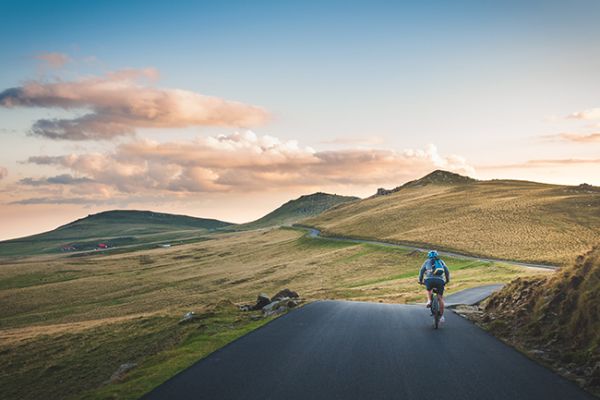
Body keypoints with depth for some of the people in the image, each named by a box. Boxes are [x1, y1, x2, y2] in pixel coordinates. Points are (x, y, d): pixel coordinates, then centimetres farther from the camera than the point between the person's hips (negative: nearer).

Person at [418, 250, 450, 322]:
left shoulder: (427, 261, 23)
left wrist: (420, 280, 31)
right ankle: (442, 316, 4)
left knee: (429, 290, 32)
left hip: (430, 280, -1)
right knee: (440, 297, 10)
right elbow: (447, 272, 26)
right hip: (440, 280, 1)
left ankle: (429, 301, 6)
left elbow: (421, 271, 20)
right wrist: (447, 280, 40)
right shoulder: (441, 261, 27)